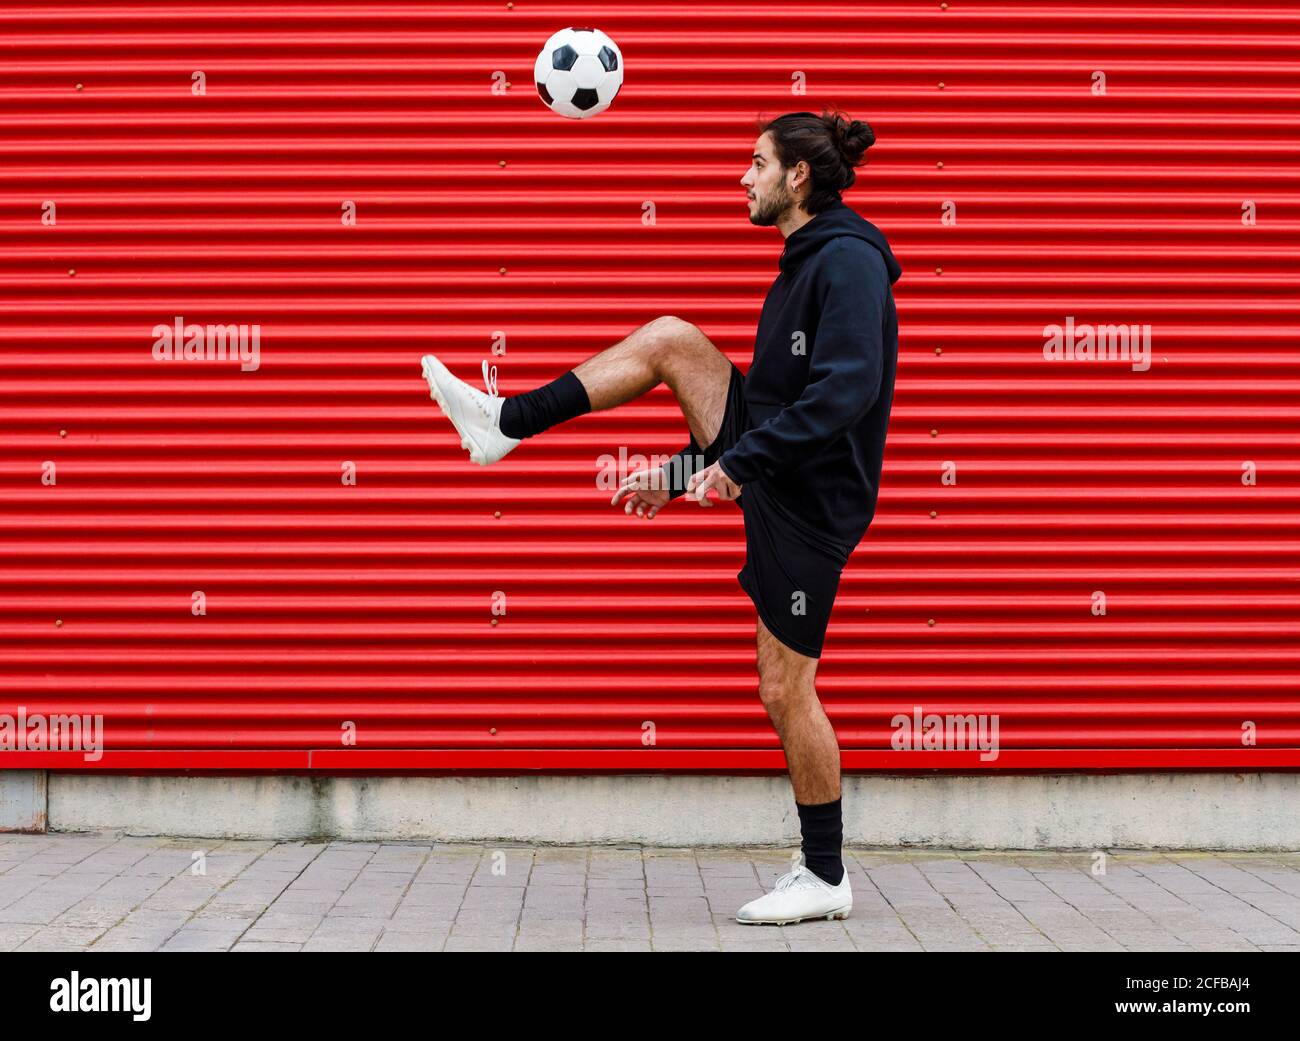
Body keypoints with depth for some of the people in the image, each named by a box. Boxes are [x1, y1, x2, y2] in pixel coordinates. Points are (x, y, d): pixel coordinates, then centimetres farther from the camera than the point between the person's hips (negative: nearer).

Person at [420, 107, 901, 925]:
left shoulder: (849, 261, -16)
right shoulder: (803, 265, 16)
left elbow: (845, 390, -28)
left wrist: (741, 463, -27)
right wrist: (684, 474, 22)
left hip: (806, 504, -9)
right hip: (768, 474, 9)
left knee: (786, 691, -4)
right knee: (672, 339, 2)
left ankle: (826, 878, 10)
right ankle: (505, 423, 5)